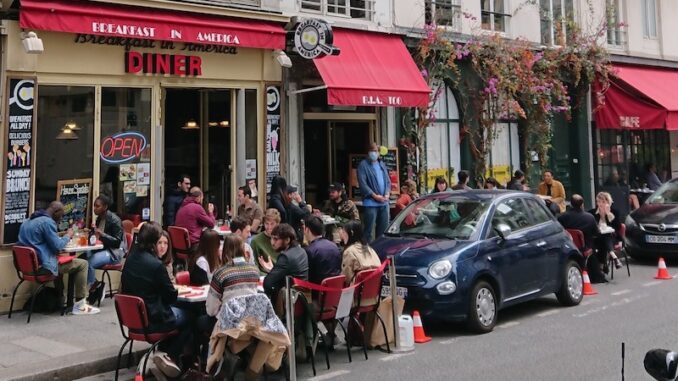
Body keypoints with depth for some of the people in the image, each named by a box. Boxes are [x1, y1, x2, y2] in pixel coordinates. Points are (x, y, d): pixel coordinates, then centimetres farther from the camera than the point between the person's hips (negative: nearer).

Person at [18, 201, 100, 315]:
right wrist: (68, 236, 3)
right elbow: (58, 246, -15)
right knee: (82, 264, -1)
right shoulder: (47, 222, -15)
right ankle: (79, 305, -1)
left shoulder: (27, 221, 15)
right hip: (43, 266, -10)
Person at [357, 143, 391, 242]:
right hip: (370, 203, -6)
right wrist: (375, 196, -15)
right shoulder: (363, 165, -4)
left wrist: (387, 194, -2)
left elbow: (388, 180, 17)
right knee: (369, 230, -7)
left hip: (384, 202, 7)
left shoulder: (382, 164, 17)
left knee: (383, 229, 12)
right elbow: (362, 183, -12)